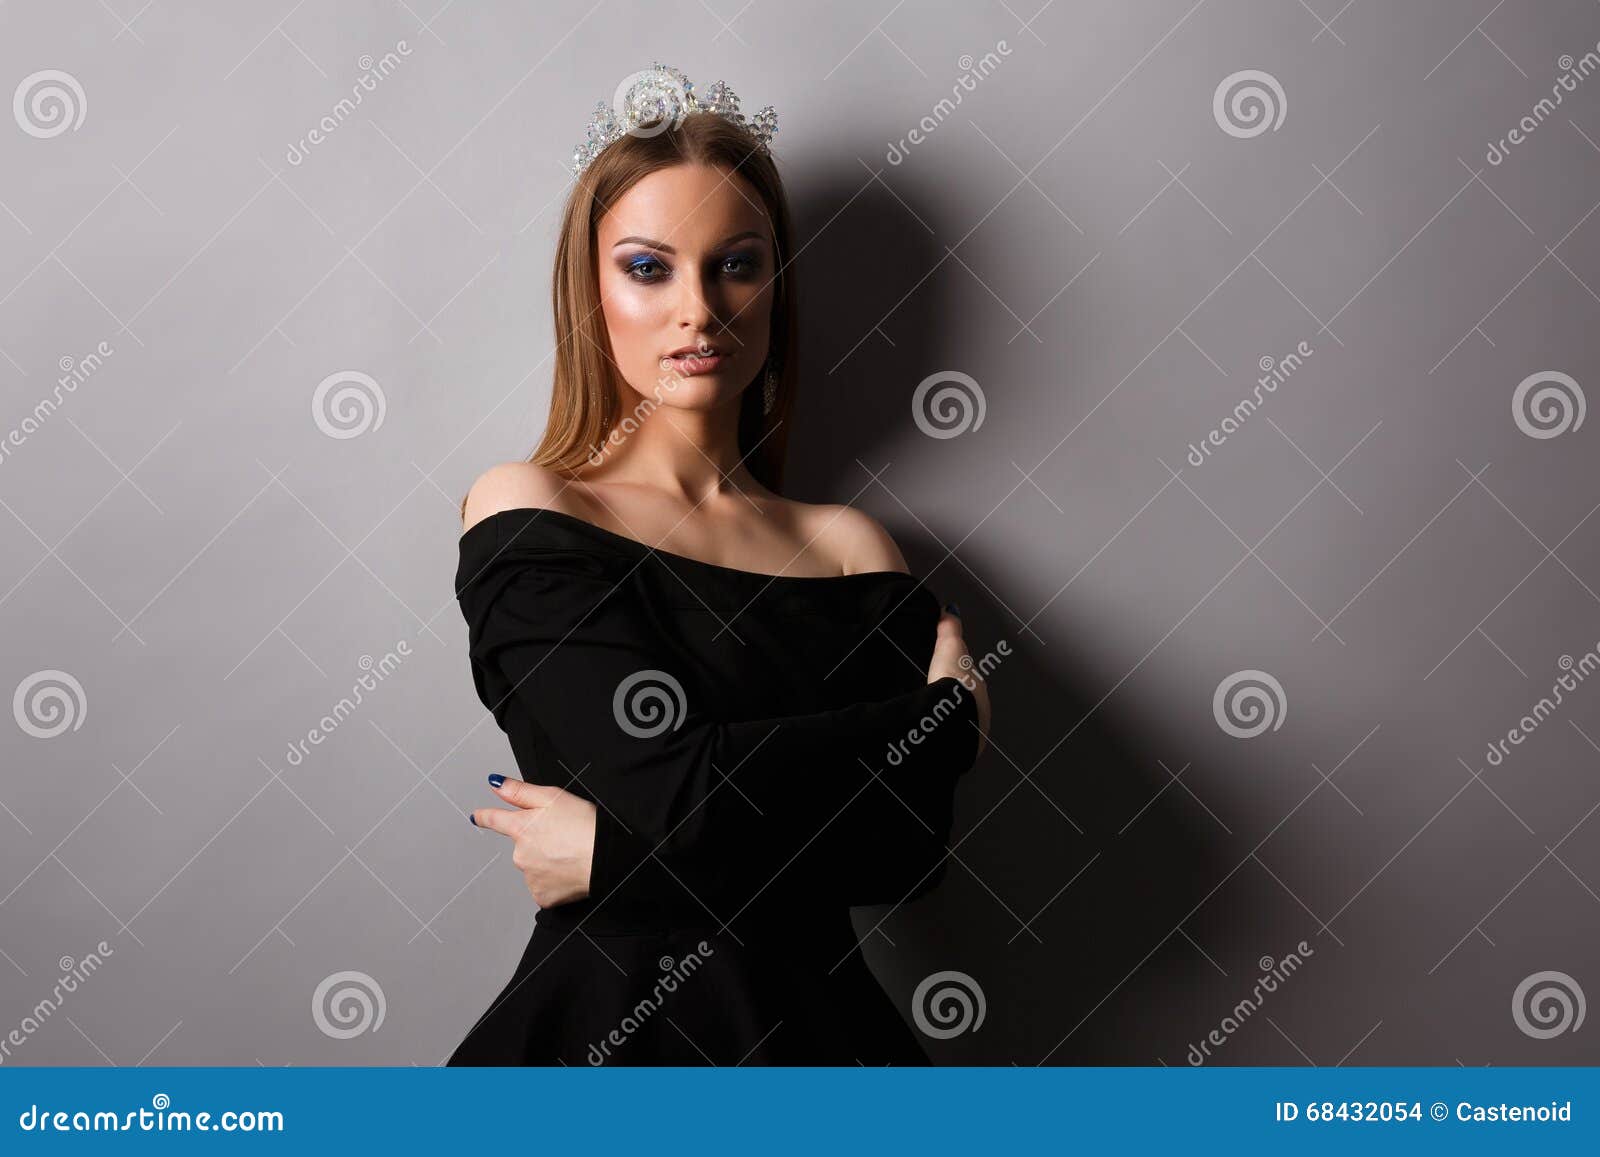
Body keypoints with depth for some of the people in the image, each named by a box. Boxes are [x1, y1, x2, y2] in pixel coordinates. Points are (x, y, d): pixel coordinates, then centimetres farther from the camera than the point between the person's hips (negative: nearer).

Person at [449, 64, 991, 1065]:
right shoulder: (526, 508, -1)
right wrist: (949, 712, -2)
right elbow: (677, 785, -13)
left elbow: (913, 847, -2)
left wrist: (617, 852, -10)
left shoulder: (850, 544, 8)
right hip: (604, 1026, -2)